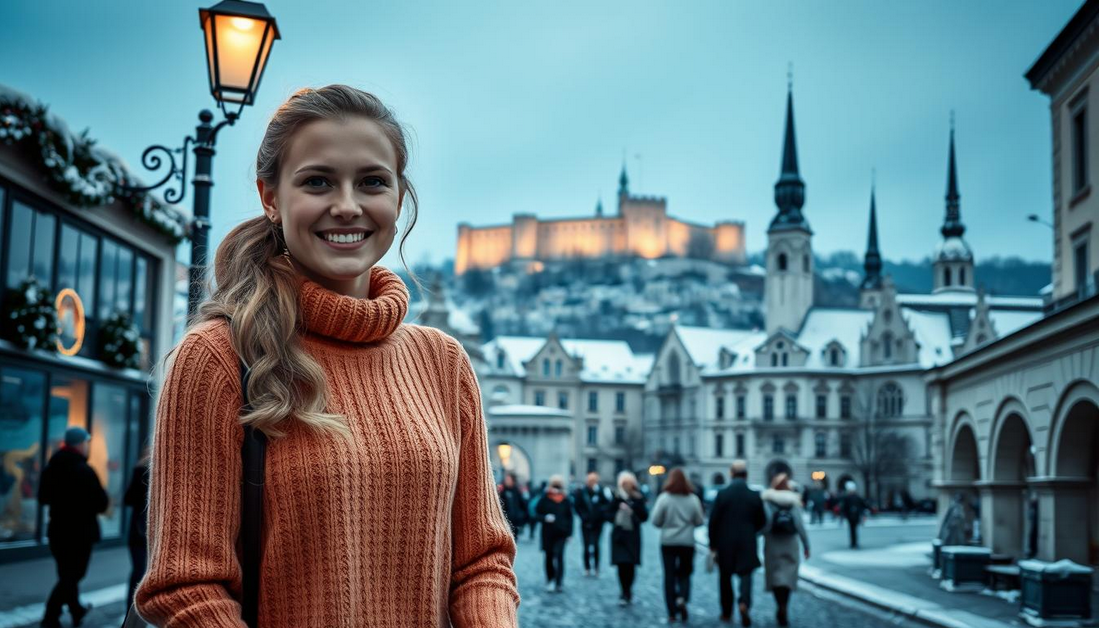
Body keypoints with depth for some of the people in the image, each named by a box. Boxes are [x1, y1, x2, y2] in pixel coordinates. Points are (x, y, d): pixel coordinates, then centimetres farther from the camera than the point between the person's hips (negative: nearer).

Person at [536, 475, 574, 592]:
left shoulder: (566, 501, 1)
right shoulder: (545, 499, -1)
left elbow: (570, 517, 6)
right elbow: (537, 513, 4)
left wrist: (569, 533, 2)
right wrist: (545, 518, -17)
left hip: (561, 534, -1)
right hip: (548, 533, 1)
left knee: (559, 556, -11)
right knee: (549, 557, 9)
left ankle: (558, 583, -11)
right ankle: (550, 580, 23)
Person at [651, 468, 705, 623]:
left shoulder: (664, 498, -9)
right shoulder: (693, 498, -5)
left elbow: (655, 521, -9)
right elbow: (699, 521, 1)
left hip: (668, 542, -1)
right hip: (687, 542, 1)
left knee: (670, 576, 5)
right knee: (684, 573, 14)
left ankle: (672, 613, 4)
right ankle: (682, 598, -14)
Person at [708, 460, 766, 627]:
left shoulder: (722, 494, -10)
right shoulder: (755, 496, -5)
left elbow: (713, 522, -9)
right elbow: (761, 522, 2)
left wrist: (713, 545, 2)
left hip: (725, 544, 0)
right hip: (747, 544, 0)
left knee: (725, 578, 14)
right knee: (745, 575, 5)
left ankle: (727, 613, 22)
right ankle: (744, 602, -22)